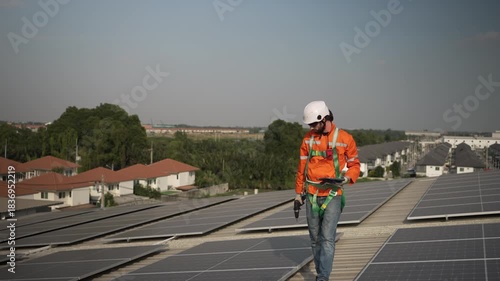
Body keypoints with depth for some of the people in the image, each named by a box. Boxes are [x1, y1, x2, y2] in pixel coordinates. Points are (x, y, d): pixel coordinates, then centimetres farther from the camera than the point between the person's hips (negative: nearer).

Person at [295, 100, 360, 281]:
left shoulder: (345, 139, -6)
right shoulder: (308, 138, 5)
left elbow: (355, 166, 2)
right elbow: (301, 168, 11)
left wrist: (345, 179, -17)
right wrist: (298, 193, 11)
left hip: (333, 196, -4)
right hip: (311, 196, 4)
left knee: (327, 238, -13)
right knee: (315, 239, 10)